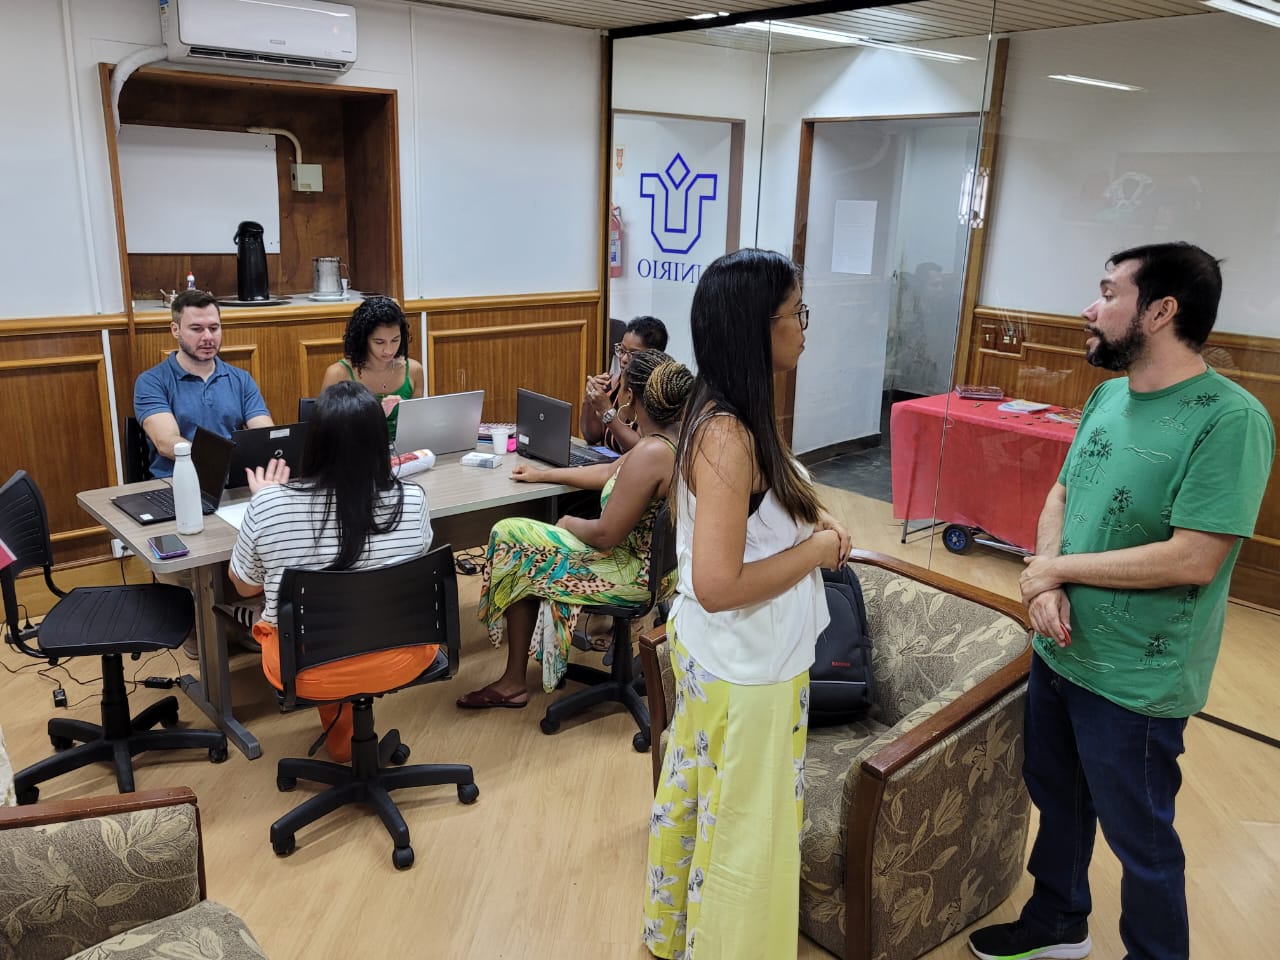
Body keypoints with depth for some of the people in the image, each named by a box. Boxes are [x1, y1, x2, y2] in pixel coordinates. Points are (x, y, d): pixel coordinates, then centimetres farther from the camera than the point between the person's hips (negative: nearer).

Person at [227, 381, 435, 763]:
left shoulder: (268, 506, -20)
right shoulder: (412, 501, -18)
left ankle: (340, 735, 45)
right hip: (397, 661, 0)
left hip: (303, 669, 1)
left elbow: (245, 587, -1)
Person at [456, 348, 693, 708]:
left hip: (634, 572, -10)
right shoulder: (675, 435, 0)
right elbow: (611, 472, 15)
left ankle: (514, 681, 16)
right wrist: (544, 474, 22)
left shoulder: (650, 454, -29)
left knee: (516, 552, 3)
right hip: (652, 559, 10)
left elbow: (606, 535, -26)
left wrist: (570, 523, -4)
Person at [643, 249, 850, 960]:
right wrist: (817, 549, -19)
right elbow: (717, 585, -31)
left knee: (698, 798, 27)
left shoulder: (732, 415, 0)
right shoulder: (729, 435, -29)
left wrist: (812, 516, 0)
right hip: (746, 666, -10)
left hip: (714, 653, 10)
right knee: (747, 832, 12)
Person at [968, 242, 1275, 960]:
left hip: (1138, 680, -8)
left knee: (1139, 838, 12)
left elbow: (1192, 559, -26)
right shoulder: (1108, 396, 3)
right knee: (1057, 797, 25)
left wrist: (1056, 569, -15)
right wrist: (1046, 586, -11)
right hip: (1060, 651, 8)